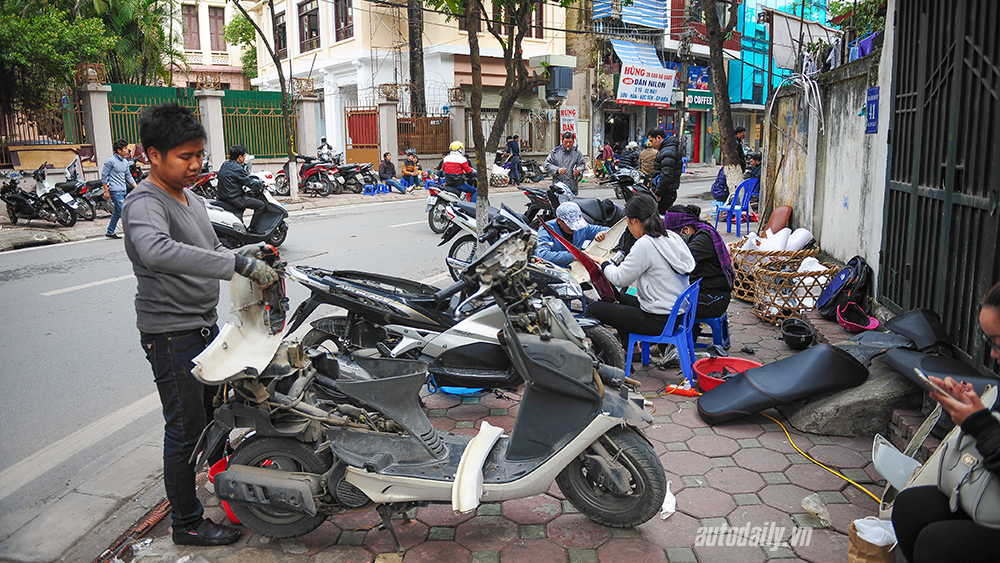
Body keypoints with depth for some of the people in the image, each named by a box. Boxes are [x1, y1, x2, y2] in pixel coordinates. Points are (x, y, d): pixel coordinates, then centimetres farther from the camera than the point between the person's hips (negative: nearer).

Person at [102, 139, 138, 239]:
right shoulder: (111, 161, -10)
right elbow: (104, 176, -7)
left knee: (117, 212, 13)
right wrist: (106, 191, -9)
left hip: (123, 190, 9)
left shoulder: (125, 161, 13)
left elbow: (128, 176, 20)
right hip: (115, 190, -9)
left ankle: (110, 232, 23)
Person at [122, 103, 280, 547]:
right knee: (186, 430, 1)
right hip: (171, 334, -9)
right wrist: (239, 264, -45)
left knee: (216, 413, 22)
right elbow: (157, 252, -42)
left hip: (206, 325, 9)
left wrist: (256, 268, 4)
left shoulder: (193, 199, 12)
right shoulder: (145, 203, -20)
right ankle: (187, 523, 18)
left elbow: (212, 251, 22)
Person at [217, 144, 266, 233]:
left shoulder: (224, 164, 10)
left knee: (244, 199, 39)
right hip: (233, 198, -10)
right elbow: (250, 182, -15)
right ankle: (253, 229, -4)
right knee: (260, 205, -8)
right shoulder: (237, 168, -18)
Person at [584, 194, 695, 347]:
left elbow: (620, 279, -15)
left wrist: (603, 262, 3)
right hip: (678, 313, 10)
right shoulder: (672, 237, 6)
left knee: (593, 309, -4)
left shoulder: (644, 245, -20)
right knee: (622, 298, 31)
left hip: (660, 320, -10)